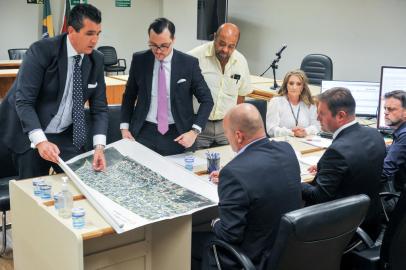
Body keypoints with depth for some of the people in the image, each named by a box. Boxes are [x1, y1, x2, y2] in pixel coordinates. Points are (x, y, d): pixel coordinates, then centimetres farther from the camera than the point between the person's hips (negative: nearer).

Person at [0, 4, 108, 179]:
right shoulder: (41, 50, -19)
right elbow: (23, 101, -23)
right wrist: (40, 140, -37)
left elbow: (99, 107, -2)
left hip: (67, 136, 4)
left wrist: (99, 146, -17)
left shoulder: (96, 60, -4)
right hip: (30, 135, -4)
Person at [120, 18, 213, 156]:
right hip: (144, 132, 1)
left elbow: (207, 100, -3)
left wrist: (194, 131, -14)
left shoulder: (189, 63, -7)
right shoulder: (139, 60, -1)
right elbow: (129, 96, 10)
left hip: (177, 135, -1)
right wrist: (125, 127, 1)